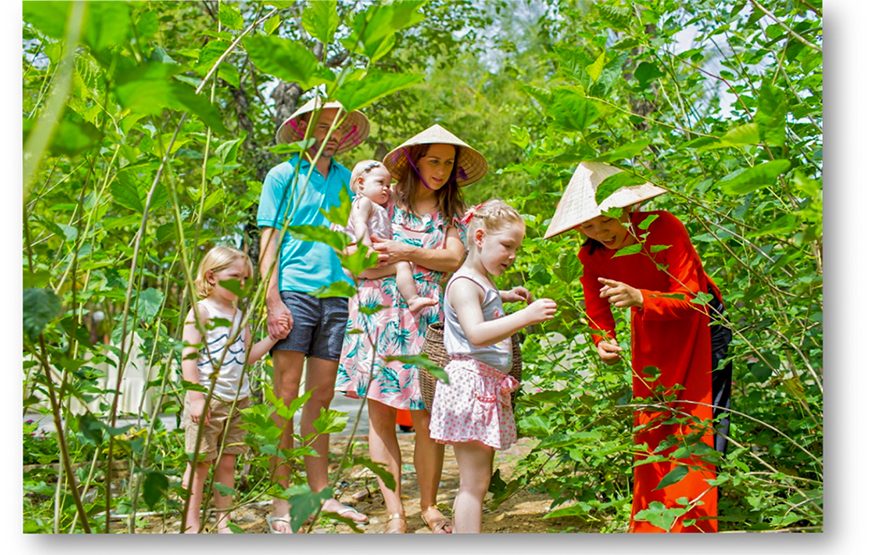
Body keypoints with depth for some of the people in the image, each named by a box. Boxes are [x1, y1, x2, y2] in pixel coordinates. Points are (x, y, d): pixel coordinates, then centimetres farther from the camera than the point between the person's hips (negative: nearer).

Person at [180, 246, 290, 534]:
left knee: (227, 462, 10)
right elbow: (188, 356, -12)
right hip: (208, 400, -6)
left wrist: (272, 338, 5)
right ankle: (192, 526, 8)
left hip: (238, 400, 6)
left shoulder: (239, 315, 14)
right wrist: (196, 396, -17)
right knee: (199, 463, 0)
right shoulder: (201, 311, -7)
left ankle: (223, 522, 19)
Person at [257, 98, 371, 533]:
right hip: (294, 292, -4)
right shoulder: (283, 175, 4)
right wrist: (273, 300, -11)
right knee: (286, 396, -3)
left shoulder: (347, 179, 15)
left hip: (336, 295, 4)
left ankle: (320, 491, 17)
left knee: (321, 396, 9)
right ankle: (281, 501, 2)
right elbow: (268, 240, -1)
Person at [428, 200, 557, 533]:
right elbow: (476, 334, -28)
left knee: (477, 481, 14)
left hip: (490, 386, 10)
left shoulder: (482, 282, 18)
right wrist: (525, 317, -34)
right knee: (474, 483, -9)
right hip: (470, 383, -10)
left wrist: (506, 296, 31)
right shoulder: (463, 283, -13)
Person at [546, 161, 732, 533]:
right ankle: (649, 523, 16)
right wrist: (603, 343, -29)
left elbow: (690, 300, -32)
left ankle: (696, 523, 2)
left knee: (696, 425, -8)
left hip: (698, 325, -4)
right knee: (650, 428, 6)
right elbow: (597, 315, -7)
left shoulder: (664, 229, -29)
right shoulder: (590, 256, -14)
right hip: (650, 335, 4)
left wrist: (641, 299, -49)